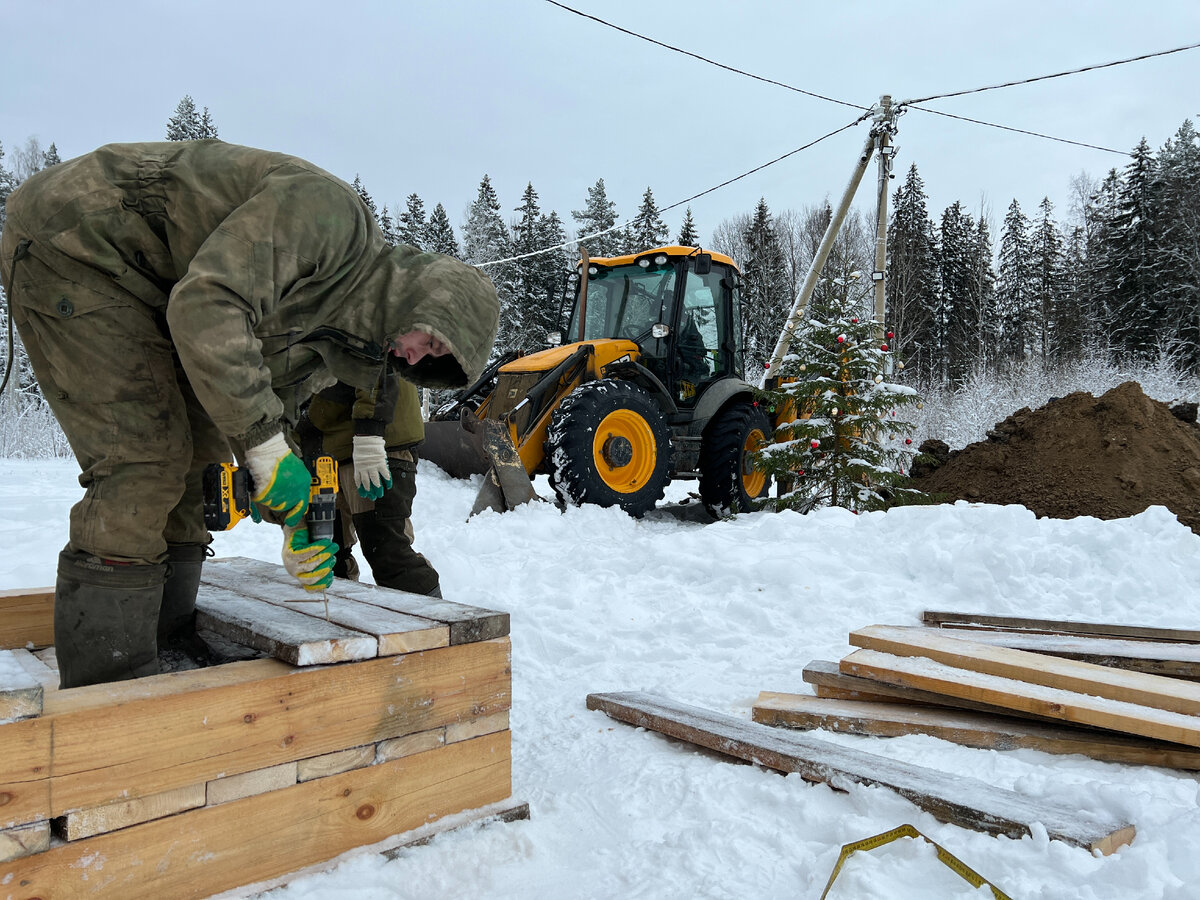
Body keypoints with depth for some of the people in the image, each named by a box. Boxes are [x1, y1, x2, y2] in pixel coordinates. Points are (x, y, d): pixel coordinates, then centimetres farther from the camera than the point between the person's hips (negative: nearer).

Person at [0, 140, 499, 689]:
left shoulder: (327, 323, 3)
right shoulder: (328, 214, -24)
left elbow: (274, 407, 9)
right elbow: (206, 305, -34)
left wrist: (297, 527, 0)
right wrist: (267, 445, -29)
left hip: (141, 288, 9)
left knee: (200, 453, 6)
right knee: (145, 463, -15)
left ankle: (173, 653, 16)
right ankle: (105, 689, -6)